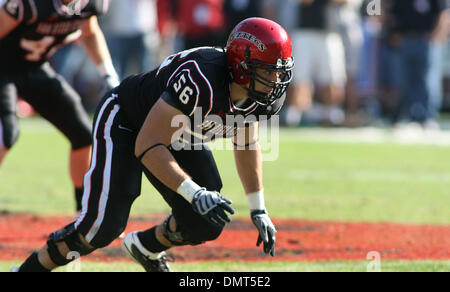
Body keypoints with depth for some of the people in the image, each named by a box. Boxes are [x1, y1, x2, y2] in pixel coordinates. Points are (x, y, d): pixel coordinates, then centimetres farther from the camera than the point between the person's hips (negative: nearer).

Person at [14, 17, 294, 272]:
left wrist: (259, 211, 6)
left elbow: (247, 145, 6)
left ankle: (145, 247, 28)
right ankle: (31, 268, -1)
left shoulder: (261, 94, -17)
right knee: (104, 225, -20)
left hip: (177, 135, 7)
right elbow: (147, 146, -38)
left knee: (207, 224, -2)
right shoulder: (201, 81, -40)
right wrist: (195, 194, -43)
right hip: (124, 122, -7)